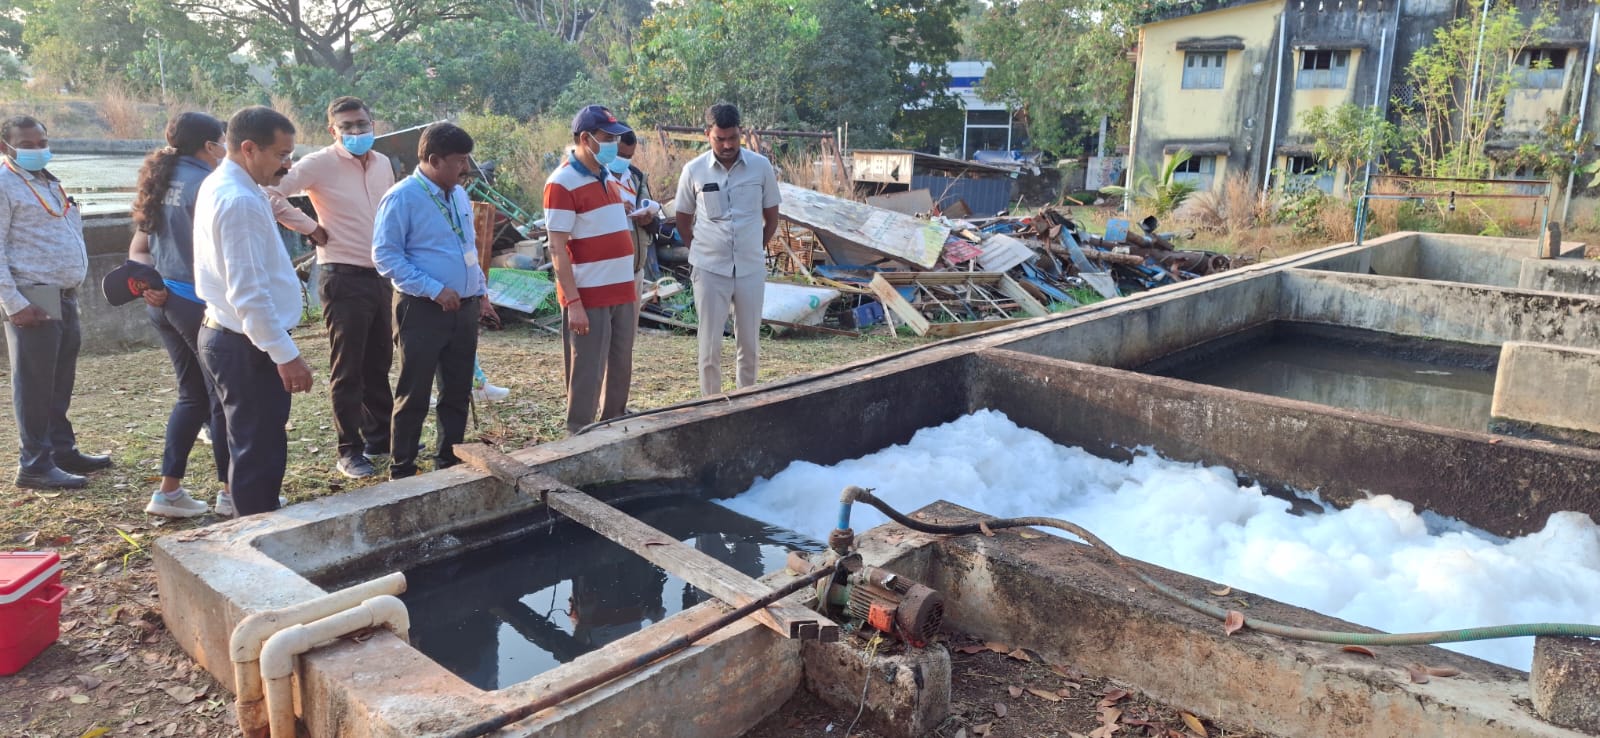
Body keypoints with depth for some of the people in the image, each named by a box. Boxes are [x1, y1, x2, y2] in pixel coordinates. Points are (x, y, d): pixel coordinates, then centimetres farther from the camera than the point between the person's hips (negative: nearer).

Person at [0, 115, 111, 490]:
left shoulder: (49, 182, 18)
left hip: (64, 297, 8)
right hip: (34, 300, -8)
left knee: (61, 382, 15)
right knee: (35, 385, -2)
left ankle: (63, 450, 25)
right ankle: (35, 465, 4)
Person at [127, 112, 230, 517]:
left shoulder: (162, 185, 14)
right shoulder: (206, 184, -13)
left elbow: (137, 250, 14)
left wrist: (151, 282, -2)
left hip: (165, 301, 8)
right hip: (200, 301, -8)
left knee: (193, 395, 16)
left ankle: (168, 491, 17)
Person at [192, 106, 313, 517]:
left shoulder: (220, 187, 12)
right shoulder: (240, 201, -22)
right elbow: (248, 292, -26)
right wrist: (286, 353, -25)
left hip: (228, 335, 11)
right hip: (247, 345, -11)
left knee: (249, 443, 26)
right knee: (260, 452, -1)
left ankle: (240, 501, 43)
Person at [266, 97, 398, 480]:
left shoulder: (383, 164, 9)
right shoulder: (319, 164, -10)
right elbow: (270, 194, -16)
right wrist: (311, 228, -12)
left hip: (381, 276, 6)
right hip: (345, 278, -6)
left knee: (379, 364, 16)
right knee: (347, 370, 1)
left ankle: (380, 437, 29)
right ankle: (349, 451, 11)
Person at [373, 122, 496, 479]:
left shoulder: (459, 195, 11)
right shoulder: (402, 197, -12)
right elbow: (385, 256, -16)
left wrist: (480, 293, 16)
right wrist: (434, 290, -20)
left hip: (464, 309, 7)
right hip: (422, 311, -7)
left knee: (458, 393, 13)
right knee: (414, 396, 3)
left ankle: (450, 461, 27)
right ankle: (402, 470, 15)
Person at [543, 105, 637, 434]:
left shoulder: (608, 177, 13)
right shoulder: (562, 183, -11)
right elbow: (557, 249, -15)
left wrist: (633, 286, 17)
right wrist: (573, 303, -21)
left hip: (622, 292, 8)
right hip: (588, 297, -8)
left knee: (620, 371, 14)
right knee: (587, 375, -1)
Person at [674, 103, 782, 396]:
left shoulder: (761, 166, -3)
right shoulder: (694, 170, -4)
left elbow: (771, 217, 8)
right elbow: (683, 219, 10)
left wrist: (756, 249, 10)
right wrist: (699, 251, 8)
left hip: (751, 269, 1)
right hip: (709, 270, -1)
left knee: (750, 344, 10)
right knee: (710, 346, 4)